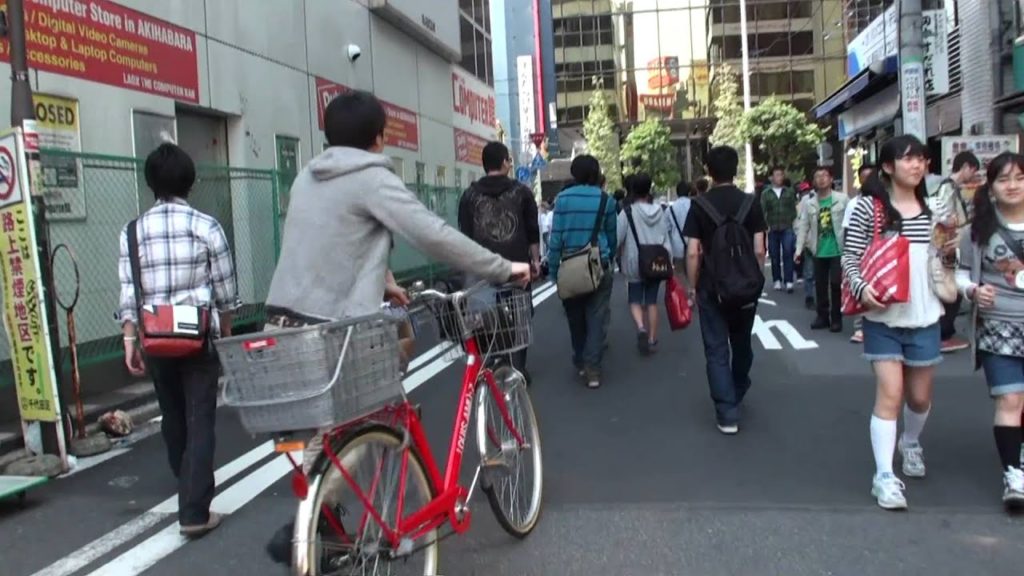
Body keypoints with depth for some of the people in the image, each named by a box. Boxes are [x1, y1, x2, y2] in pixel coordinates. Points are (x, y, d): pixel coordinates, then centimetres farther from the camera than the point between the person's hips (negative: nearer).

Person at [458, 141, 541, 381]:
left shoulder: (470, 195, 4)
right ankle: (517, 369, 5)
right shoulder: (521, 191, 1)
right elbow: (533, 230, 2)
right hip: (517, 264, -1)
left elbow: (465, 234, 4)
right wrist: (535, 259, 11)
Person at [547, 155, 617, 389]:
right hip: (599, 266, 0)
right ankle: (592, 368, -8)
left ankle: (580, 362, 25)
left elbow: (556, 237, -5)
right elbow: (612, 236, 10)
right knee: (596, 318, 0)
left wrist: (553, 270, 1)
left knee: (575, 317, 14)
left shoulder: (563, 199, -3)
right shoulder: (606, 200, 1)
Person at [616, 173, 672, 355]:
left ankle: (641, 327, -19)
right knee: (652, 301, 12)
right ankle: (652, 339, 14)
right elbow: (666, 239, 2)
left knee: (635, 300, 8)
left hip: (635, 264, -3)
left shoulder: (628, 212, -11)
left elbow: (617, 239, -12)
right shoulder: (660, 212, 0)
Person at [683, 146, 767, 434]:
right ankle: (737, 394, 41)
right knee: (741, 344, 21)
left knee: (716, 349, 2)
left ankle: (727, 413, -3)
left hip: (711, 287, -2)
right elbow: (759, 250, -4)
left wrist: (693, 286, 1)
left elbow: (693, 253, -10)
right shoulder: (751, 203, -3)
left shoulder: (699, 205, -7)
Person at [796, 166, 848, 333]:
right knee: (820, 285, 10)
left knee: (836, 284, -2)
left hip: (838, 250, -3)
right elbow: (802, 227, 4)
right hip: (819, 251, 4)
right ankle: (822, 316, 21)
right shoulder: (810, 203, 6)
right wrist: (799, 249, -3)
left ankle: (836, 318, 9)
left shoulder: (842, 199, -3)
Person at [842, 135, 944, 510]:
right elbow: (850, 258, -8)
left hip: (923, 316, 4)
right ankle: (884, 476, -3)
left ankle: (911, 443, 45)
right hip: (882, 316, -4)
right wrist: (861, 288, -24)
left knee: (920, 395, 15)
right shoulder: (869, 207, -7)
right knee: (890, 392, -9)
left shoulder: (931, 208, 7)